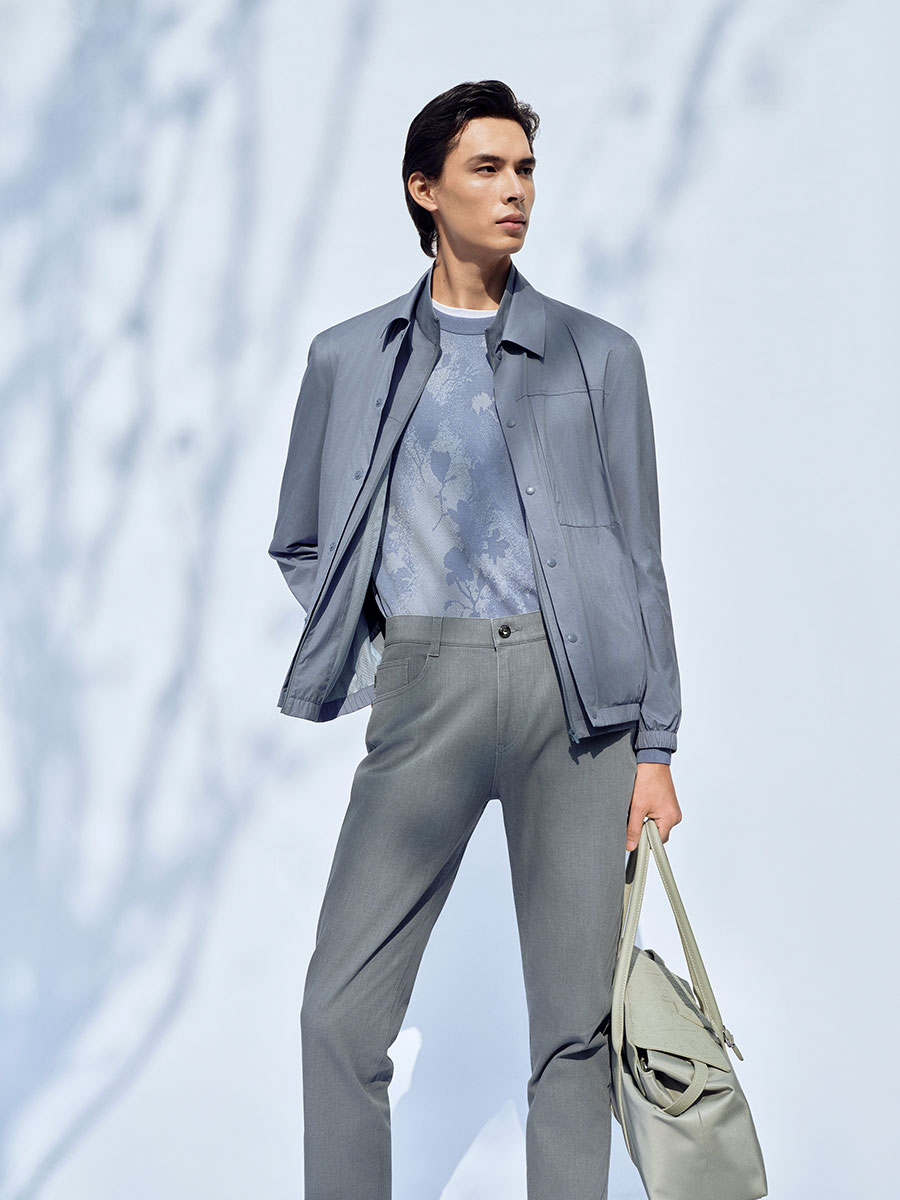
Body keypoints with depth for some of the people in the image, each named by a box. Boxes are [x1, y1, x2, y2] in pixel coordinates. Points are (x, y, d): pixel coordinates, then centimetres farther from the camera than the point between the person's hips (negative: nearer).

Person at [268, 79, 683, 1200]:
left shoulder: (598, 356, 11)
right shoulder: (349, 357, 12)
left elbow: (640, 558, 9)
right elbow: (299, 544, 19)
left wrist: (656, 746, 3)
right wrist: (374, 657, 3)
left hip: (573, 686, 0)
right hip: (426, 686, 0)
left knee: (576, 1016, 3)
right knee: (341, 1009, -5)